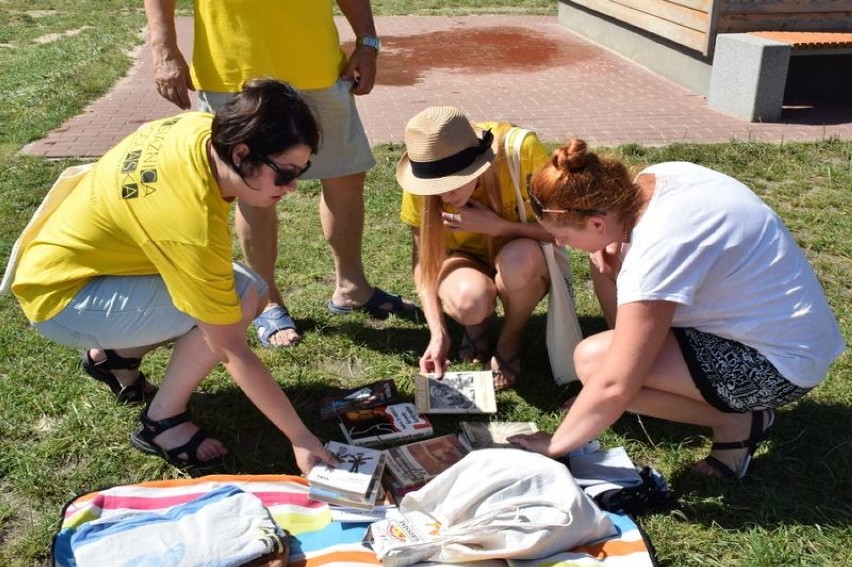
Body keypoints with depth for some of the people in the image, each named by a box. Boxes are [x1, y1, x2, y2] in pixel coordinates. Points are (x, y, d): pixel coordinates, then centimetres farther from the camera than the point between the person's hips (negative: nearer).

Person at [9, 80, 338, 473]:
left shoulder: (205, 128, -13)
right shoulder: (193, 225, -36)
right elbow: (233, 351, -30)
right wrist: (301, 438, -25)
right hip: (61, 298, -9)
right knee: (243, 295, -24)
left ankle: (113, 355, 15)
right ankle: (163, 421, -6)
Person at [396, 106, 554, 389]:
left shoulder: (521, 149, -28)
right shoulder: (423, 175, -22)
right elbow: (422, 258, -15)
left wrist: (496, 226, -32)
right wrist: (438, 334, -25)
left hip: (524, 264, 0)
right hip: (465, 260, 1)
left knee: (520, 257, -37)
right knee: (469, 300, -35)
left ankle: (511, 338, -4)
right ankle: (479, 324, 5)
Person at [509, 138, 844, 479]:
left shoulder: (658, 250, -33)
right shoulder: (654, 177, -9)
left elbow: (614, 387, -29)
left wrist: (554, 445, -14)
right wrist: (611, 258, -8)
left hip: (783, 362, -8)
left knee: (592, 360, -21)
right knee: (607, 257, 4)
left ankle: (736, 421, -4)